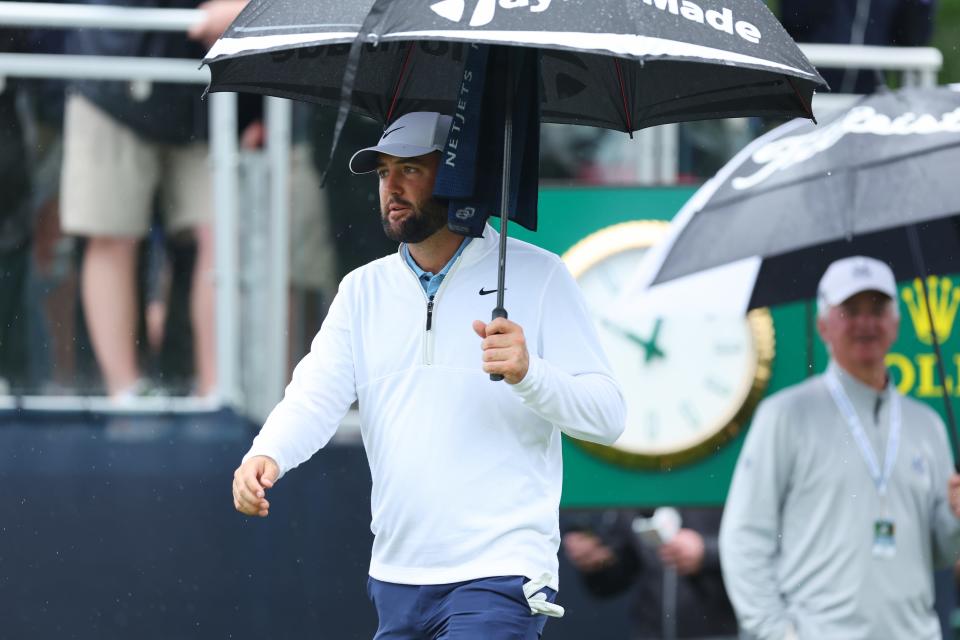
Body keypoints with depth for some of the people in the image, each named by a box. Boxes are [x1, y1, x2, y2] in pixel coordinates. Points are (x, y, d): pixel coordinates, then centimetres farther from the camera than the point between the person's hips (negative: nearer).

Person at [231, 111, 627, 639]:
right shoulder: (363, 290, 13)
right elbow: (316, 395, -1)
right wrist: (267, 455, -21)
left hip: (499, 579, -5)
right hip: (396, 577, 6)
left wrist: (529, 373, -23)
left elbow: (608, 416, -5)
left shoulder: (536, 277, 0)